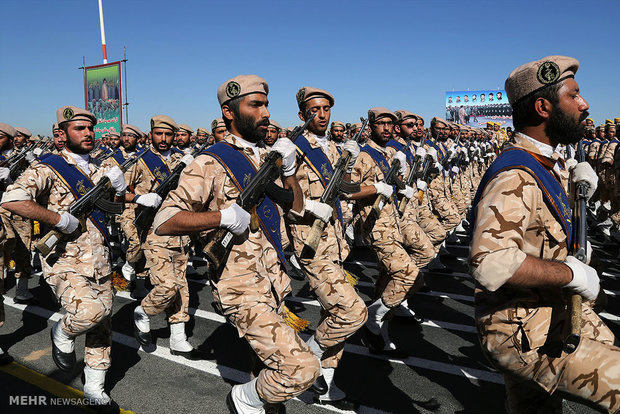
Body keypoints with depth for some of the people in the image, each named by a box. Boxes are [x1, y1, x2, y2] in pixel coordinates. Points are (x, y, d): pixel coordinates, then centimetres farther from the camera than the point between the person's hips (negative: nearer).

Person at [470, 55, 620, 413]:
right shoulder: (516, 178, -27)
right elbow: (491, 263, -42)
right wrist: (571, 272, -28)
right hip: (526, 339, -10)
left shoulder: (552, 164, 6)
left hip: (550, 315, 10)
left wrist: (579, 180, 6)